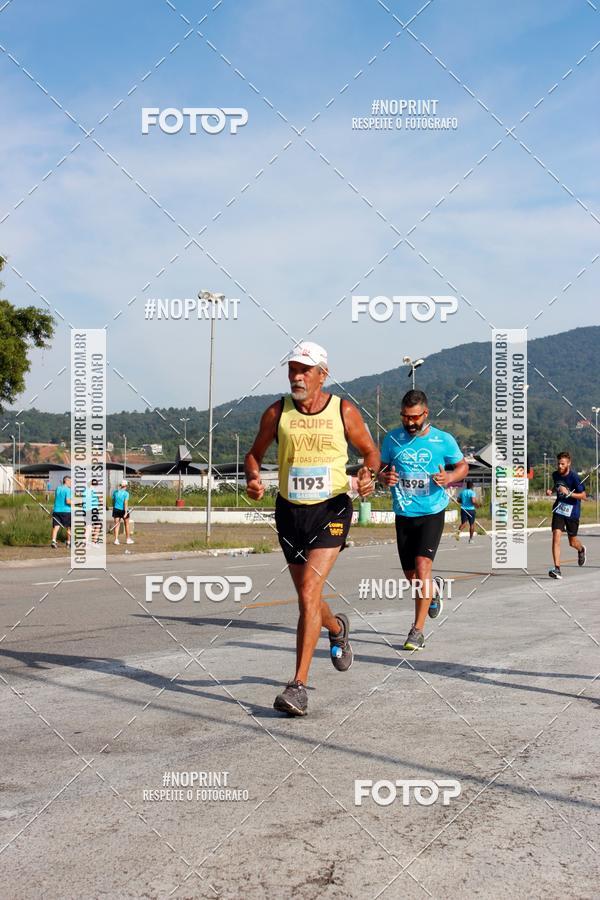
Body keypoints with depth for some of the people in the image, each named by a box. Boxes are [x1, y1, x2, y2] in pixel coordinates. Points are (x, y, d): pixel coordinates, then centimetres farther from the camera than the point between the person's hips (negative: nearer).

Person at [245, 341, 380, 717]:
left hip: (332, 509, -3)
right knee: (307, 597, 15)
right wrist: (253, 480, -10)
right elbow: (255, 454, 11)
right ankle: (337, 628, 51)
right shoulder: (277, 412, 0)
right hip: (290, 511, 3)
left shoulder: (344, 411, -4)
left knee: (309, 592, -18)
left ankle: (299, 685, -14)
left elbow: (371, 450, 9)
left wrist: (369, 475, -12)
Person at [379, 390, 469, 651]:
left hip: (432, 513, -3)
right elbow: (381, 470, 13)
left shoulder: (444, 440, -4)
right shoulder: (392, 439, 2)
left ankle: (418, 630, -11)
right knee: (411, 576, 9)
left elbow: (463, 466, 9)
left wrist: (449, 478, -13)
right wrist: (385, 478, -11)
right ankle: (434, 588, 45)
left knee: (422, 566, -18)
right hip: (404, 514, 3)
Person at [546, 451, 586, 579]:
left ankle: (581, 550, 50)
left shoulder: (574, 477, -17)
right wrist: (551, 491, 3)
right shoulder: (555, 475, 0)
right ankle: (557, 569, -19)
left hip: (572, 512, -3)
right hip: (559, 510, 3)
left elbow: (583, 496, -16)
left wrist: (568, 493, -29)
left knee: (572, 542, 11)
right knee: (556, 535, -17)